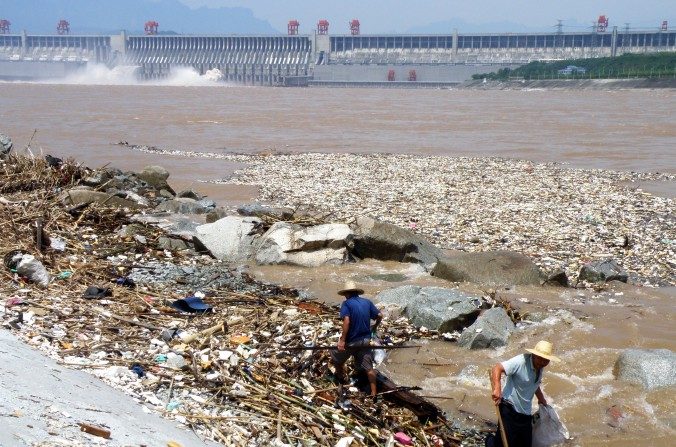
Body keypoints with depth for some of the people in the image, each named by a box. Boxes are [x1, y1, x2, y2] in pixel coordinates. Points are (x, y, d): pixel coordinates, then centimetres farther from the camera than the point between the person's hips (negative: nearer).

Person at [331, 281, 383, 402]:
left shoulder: (346, 304, -10)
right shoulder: (367, 302, 5)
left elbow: (346, 321, -23)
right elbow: (380, 316, 7)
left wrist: (342, 340, -21)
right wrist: (375, 327, 27)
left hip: (351, 341, -5)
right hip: (365, 340, 5)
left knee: (336, 356, 21)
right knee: (368, 366, 10)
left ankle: (341, 380, 33)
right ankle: (374, 393, 9)